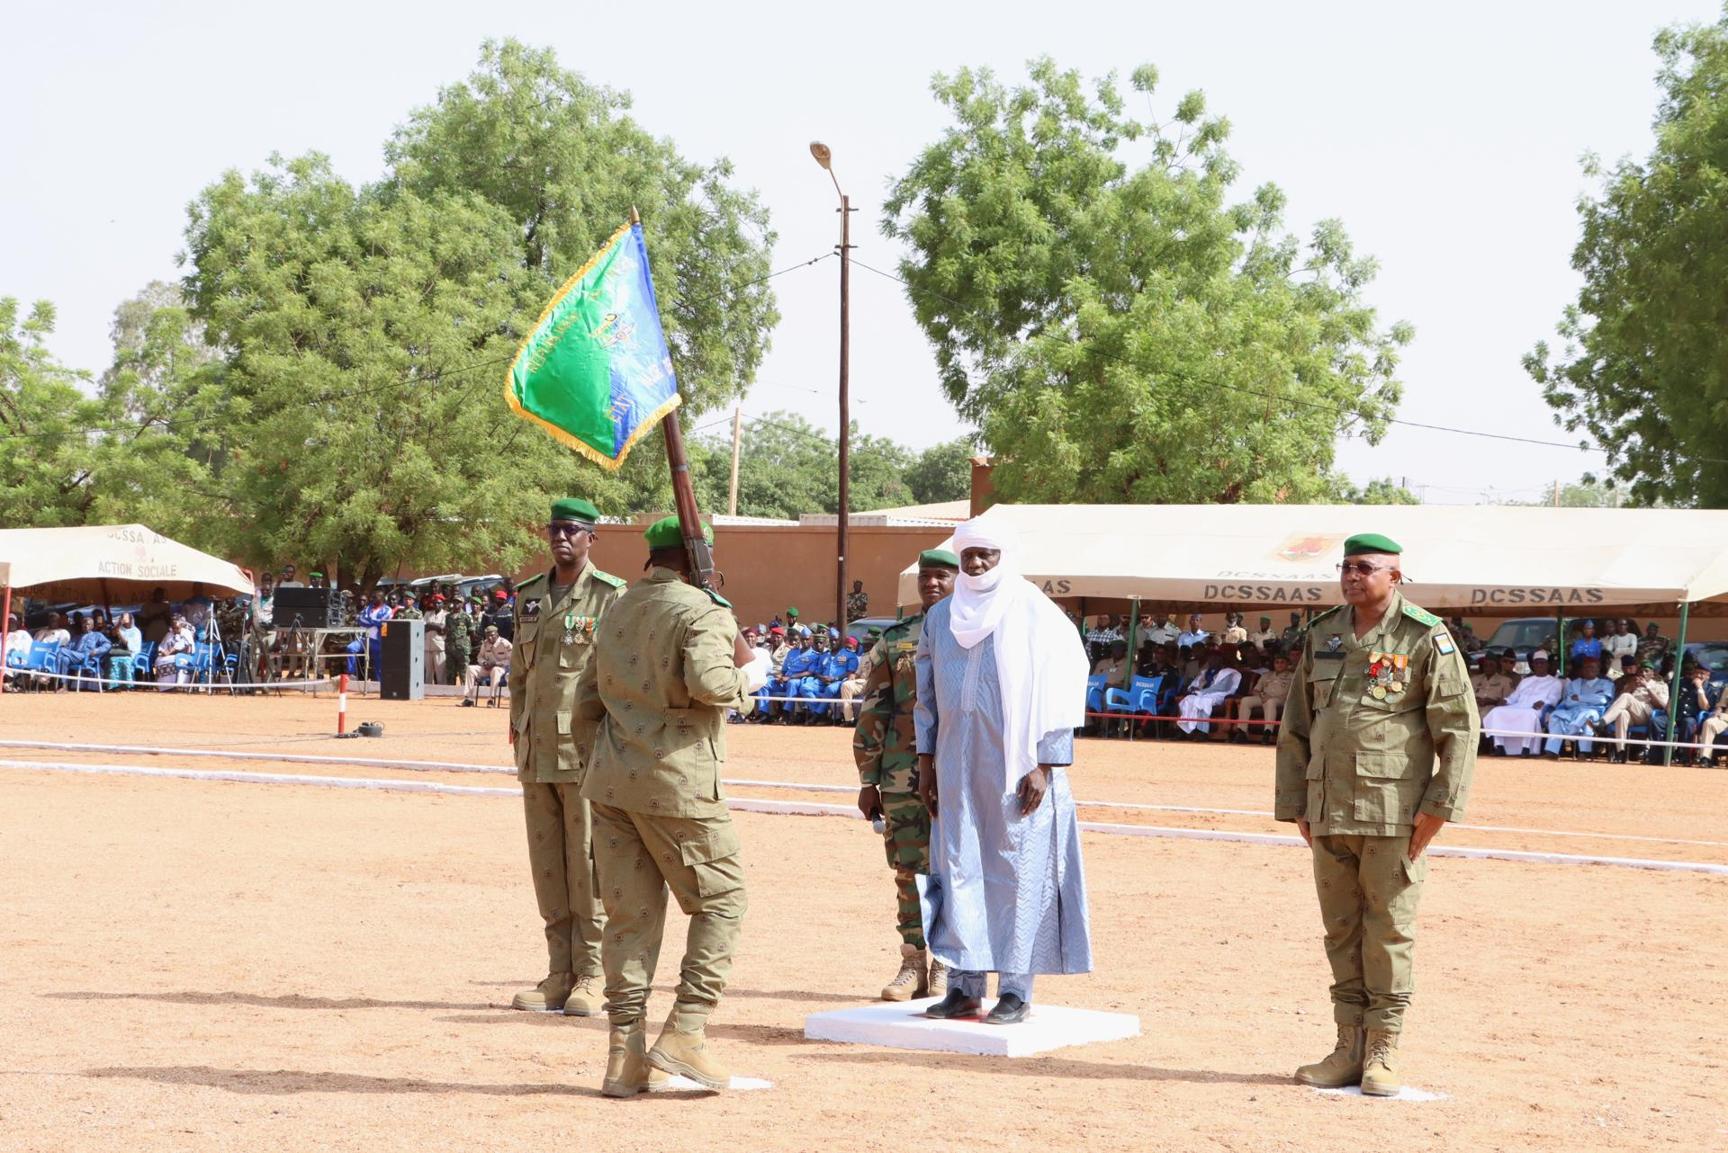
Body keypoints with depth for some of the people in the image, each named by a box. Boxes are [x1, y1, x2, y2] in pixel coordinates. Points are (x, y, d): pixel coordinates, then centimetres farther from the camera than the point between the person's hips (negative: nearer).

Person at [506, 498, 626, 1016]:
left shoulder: (611, 596, -4)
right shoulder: (530, 595, 15)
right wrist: (518, 734, 14)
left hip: (587, 747, -6)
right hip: (537, 750, 6)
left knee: (588, 861, -4)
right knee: (547, 863, 8)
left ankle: (590, 977, 1)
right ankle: (559, 975, 14)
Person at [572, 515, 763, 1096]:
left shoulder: (617, 610, 16)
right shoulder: (703, 611, -7)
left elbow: (588, 698, 19)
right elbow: (707, 683, -23)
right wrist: (748, 674, -4)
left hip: (611, 781, 7)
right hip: (677, 784, -7)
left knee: (629, 912, 9)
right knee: (721, 899, 7)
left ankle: (624, 1052, 6)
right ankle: (685, 1032, -1)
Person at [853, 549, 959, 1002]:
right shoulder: (894, 640, 10)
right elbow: (873, 712, 10)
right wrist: (868, 781, 6)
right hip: (902, 773, 3)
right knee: (909, 869, 5)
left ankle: (946, 968, 9)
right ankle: (913, 964, 13)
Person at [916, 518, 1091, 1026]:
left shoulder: (1038, 617, -4)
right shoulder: (940, 618, 11)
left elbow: (1058, 693, -6)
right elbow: (928, 693, 16)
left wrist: (1044, 765, -12)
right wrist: (927, 761, 12)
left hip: (1018, 769, -4)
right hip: (959, 768, 5)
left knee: (1017, 872, -2)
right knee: (959, 869, 3)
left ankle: (1016, 989, 2)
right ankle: (965, 984, 8)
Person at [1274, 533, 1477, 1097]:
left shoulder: (1425, 638, -4)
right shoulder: (1321, 635, 12)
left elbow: (1459, 726, -6)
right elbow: (1296, 727, 17)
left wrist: (1438, 806, -11)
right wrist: (1296, 805, 13)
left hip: (1394, 814, -5)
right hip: (1329, 812, 5)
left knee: (1389, 931, -1)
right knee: (1341, 932, 8)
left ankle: (1381, 1054, 6)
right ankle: (1349, 1049, 15)